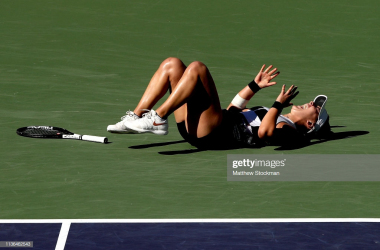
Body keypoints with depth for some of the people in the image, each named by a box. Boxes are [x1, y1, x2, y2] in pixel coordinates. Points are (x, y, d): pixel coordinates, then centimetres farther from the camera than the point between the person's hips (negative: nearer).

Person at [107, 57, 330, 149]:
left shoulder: (290, 130, 1)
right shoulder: (272, 115, 29)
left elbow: (264, 132, -23)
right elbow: (234, 108, 37)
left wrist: (279, 104, -13)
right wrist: (255, 86, 31)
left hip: (213, 134, -9)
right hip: (195, 129, 9)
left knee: (197, 68, -22)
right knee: (172, 64, 4)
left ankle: (158, 119, -23)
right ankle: (136, 118, -6)